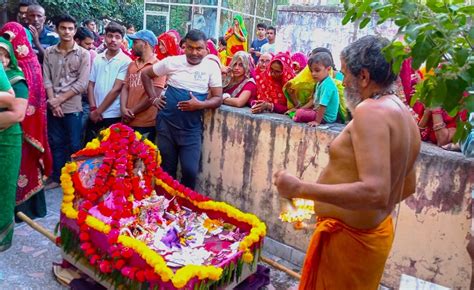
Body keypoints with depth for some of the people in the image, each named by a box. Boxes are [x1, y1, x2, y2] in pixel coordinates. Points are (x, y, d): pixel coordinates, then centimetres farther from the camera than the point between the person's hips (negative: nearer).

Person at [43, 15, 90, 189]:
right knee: (56, 143, 11)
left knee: (74, 145, 3)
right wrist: (53, 101, -9)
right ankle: (57, 177, 24)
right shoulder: (49, 52, 7)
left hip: (73, 107, -3)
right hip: (53, 107, 3)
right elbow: (46, 79, 4)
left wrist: (60, 99, -12)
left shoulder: (83, 54, -3)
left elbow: (81, 84, -9)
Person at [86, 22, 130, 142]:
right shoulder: (97, 59, 7)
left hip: (113, 116, -4)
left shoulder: (125, 61, -8)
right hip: (94, 115, 4)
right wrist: (93, 109, -3)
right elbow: (91, 84, 9)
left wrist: (98, 111, -9)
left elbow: (116, 89, -12)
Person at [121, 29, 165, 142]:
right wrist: (123, 109, -9)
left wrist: (132, 111, -9)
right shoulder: (132, 65, 14)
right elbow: (125, 88, 9)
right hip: (128, 122, 6)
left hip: (146, 124, -6)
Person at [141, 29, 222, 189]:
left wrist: (200, 105, -21)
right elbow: (145, 74, 11)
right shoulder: (172, 62, -1)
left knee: (190, 170, -3)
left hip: (192, 128, -1)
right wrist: (154, 98, 3)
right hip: (167, 123, 1)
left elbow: (218, 98, -3)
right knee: (167, 169, 13)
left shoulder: (212, 67, -3)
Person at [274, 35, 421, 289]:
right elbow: (407, 187, 15)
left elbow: (375, 192, -33)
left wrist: (300, 189, -29)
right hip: (377, 232, 9)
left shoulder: (371, 110, -23)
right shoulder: (403, 113, 7)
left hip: (348, 238, -9)